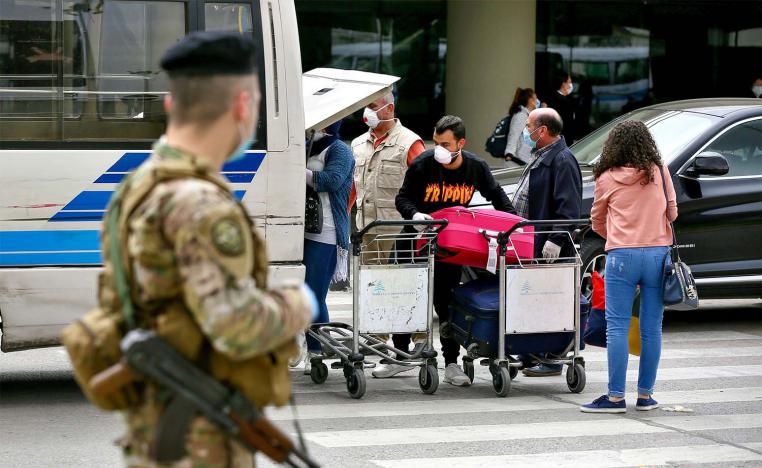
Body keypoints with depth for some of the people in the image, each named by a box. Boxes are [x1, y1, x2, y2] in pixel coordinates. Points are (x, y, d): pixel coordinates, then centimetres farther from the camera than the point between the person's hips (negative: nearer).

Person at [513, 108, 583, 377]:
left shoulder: (562, 161, -13)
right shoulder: (541, 157, 20)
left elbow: (569, 208, -20)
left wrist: (556, 240, -26)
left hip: (549, 250, -10)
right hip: (531, 244, 10)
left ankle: (551, 362, -3)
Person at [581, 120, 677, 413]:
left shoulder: (607, 178, 2)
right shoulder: (660, 172, 4)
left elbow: (597, 221, 13)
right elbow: (672, 212, 13)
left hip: (622, 256, -2)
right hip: (658, 253, 2)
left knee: (617, 326, -1)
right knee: (652, 328, 7)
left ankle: (616, 397, -3)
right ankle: (645, 395, 10)